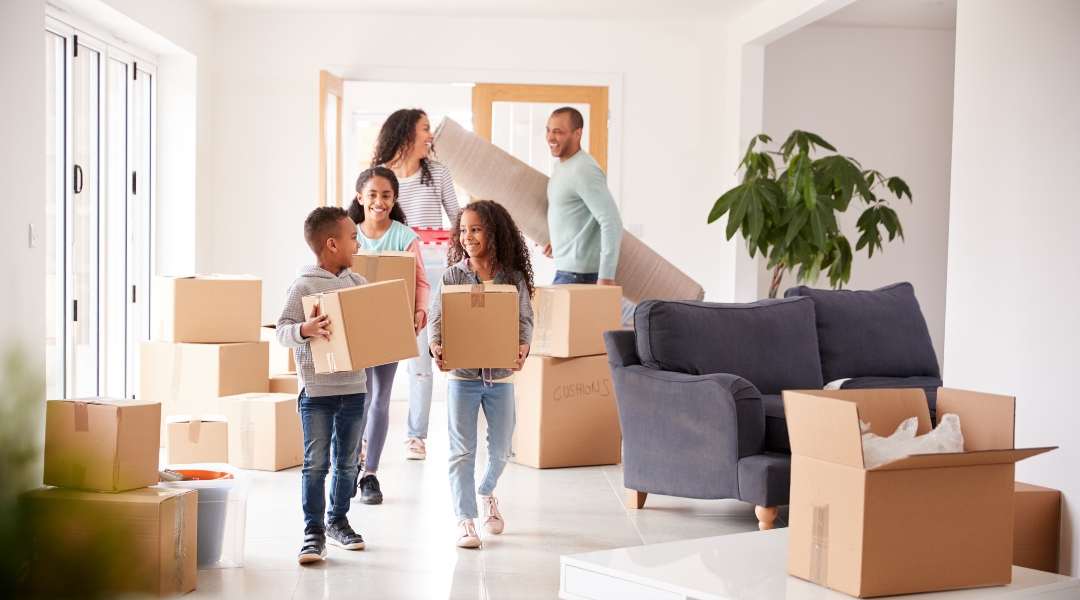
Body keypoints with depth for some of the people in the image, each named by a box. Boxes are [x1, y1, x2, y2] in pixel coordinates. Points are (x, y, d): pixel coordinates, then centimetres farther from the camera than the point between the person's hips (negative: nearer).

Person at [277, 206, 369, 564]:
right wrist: (306, 329, -31)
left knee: (347, 462, 13)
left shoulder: (357, 284, 8)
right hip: (317, 390, -5)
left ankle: (337, 521, 27)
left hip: (354, 387, 6)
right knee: (316, 463, -3)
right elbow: (282, 332, -12)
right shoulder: (304, 286, -9)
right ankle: (313, 532, 5)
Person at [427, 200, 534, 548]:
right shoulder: (453, 275, -2)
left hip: (500, 375, 1)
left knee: (501, 448, 13)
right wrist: (436, 345, -27)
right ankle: (464, 520, 5)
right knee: (462, 450, -2)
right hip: (462, 374, -1)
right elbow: (437, 317, -7)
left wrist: (523, 348, -25)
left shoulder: (514, 277, -1)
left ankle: (486, 493, 42)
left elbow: (524, 319, -5)